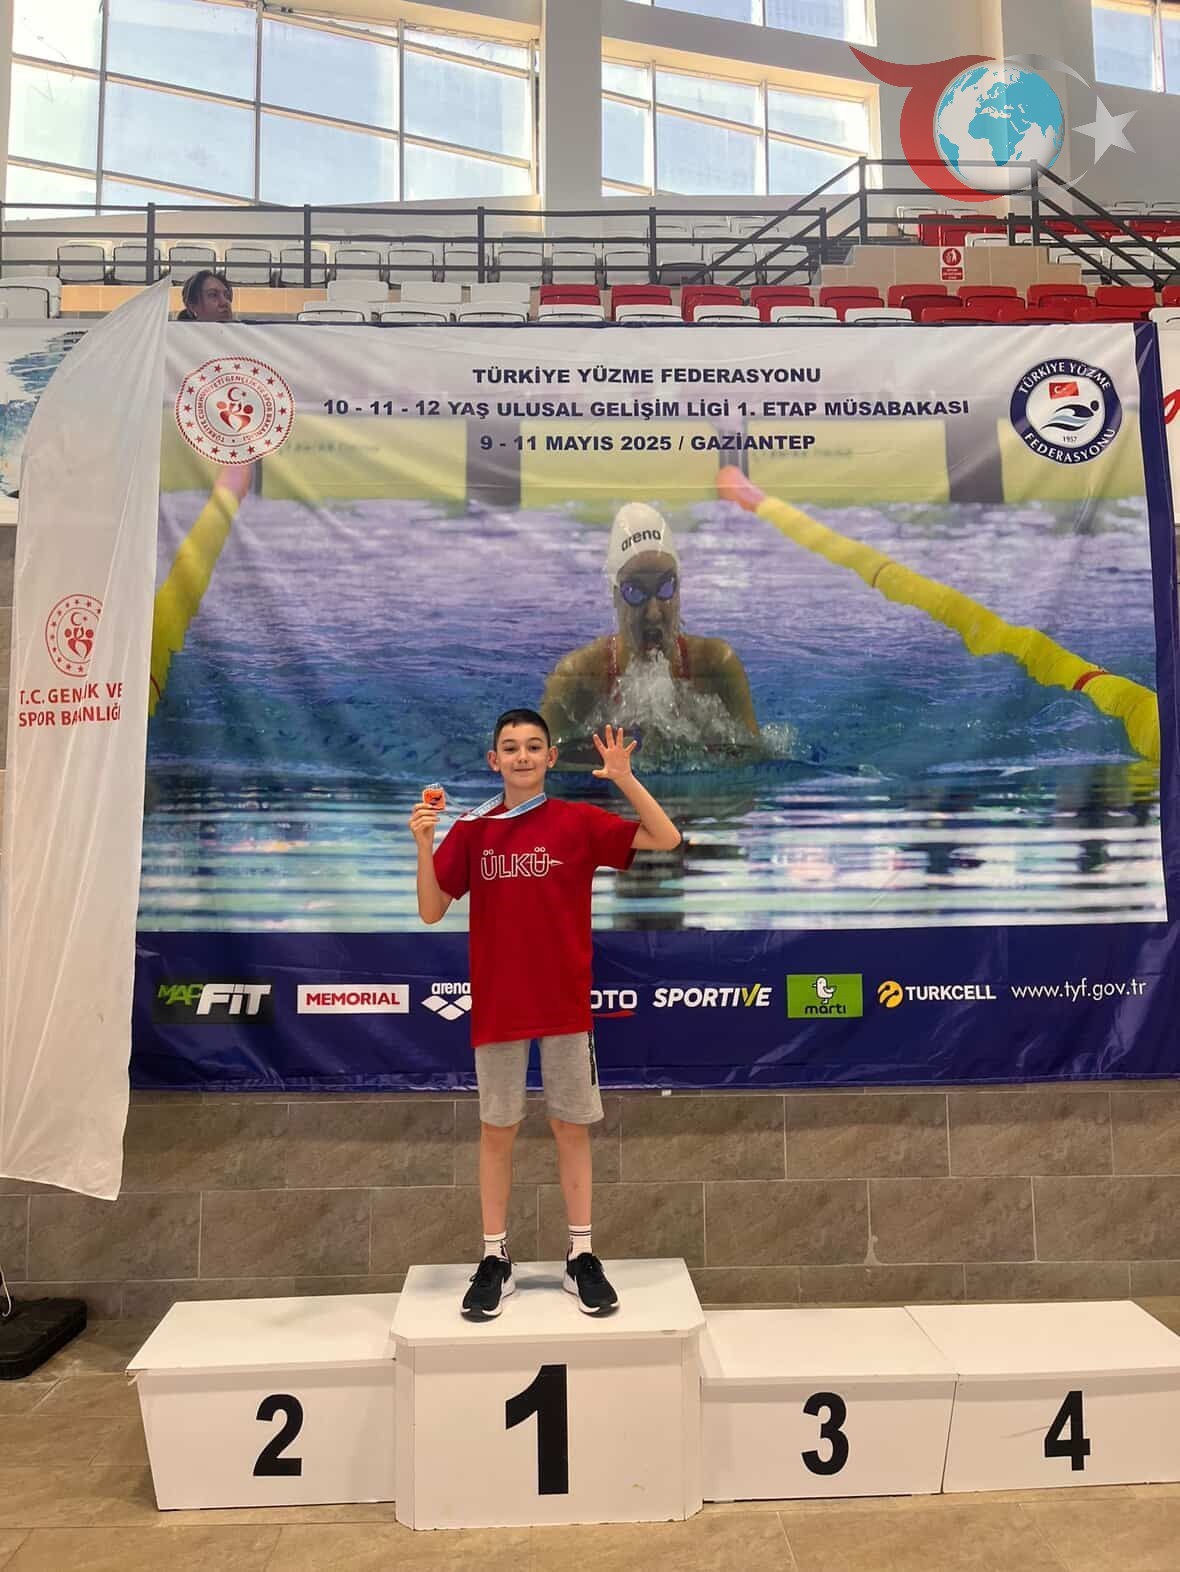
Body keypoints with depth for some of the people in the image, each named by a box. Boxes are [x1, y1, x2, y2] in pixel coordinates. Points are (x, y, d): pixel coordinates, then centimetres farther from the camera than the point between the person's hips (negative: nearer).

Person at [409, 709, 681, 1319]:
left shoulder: (579, 821, -3)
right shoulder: (470, 830, 2)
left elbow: (666, 839, -9)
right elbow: (431, 911, 0)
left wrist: (625, 778, -20)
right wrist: (423, 845, -14)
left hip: (566, 1005, -1)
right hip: (496, 1007, 1)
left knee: (571, 1127, 9)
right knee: (496, 1130, 10)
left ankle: (581, 1257, 23)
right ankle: (494, 1259, 23)